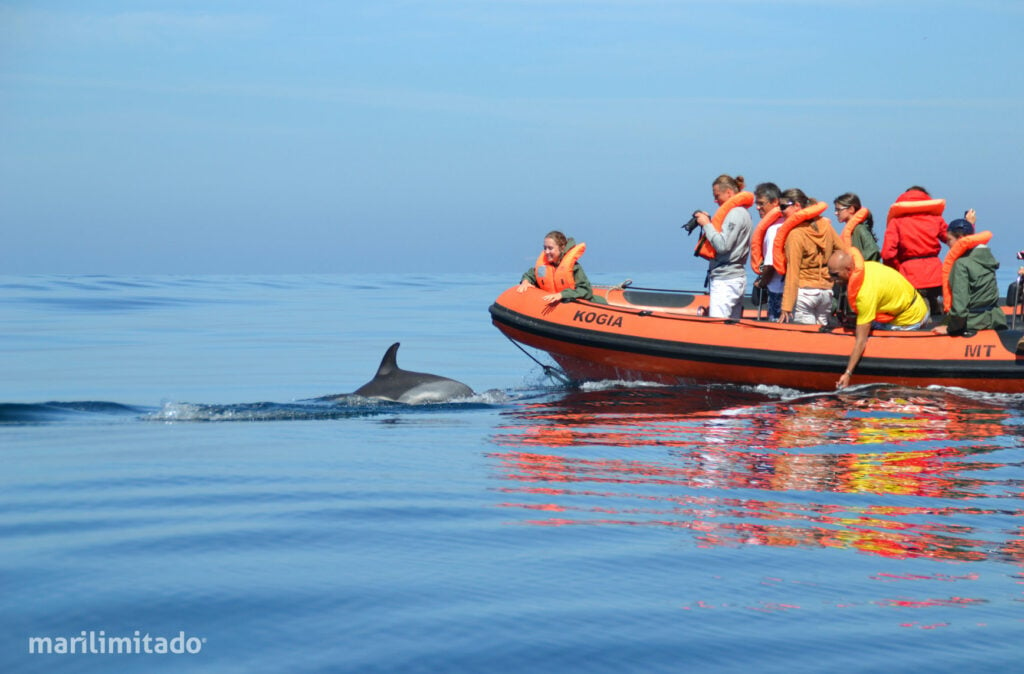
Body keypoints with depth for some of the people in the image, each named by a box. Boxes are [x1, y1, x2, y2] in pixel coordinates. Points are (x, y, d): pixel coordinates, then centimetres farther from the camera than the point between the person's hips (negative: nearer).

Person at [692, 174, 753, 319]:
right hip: (737, 277, 10)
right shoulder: (741, 212, 18)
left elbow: (722, 246, -20)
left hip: (725, 281, -10)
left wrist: (707, 224, -9)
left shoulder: (735, 213, -12)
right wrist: (709, 222, 9)